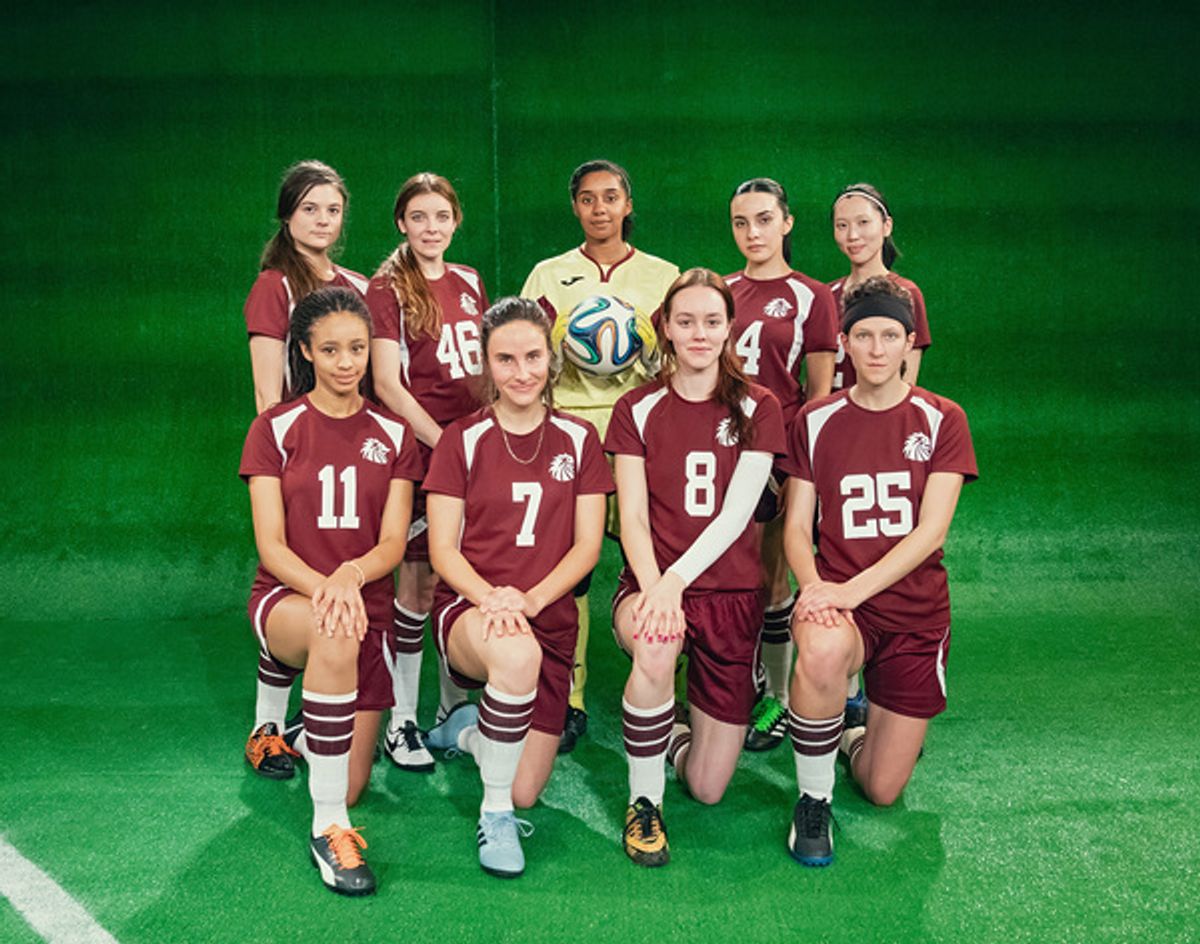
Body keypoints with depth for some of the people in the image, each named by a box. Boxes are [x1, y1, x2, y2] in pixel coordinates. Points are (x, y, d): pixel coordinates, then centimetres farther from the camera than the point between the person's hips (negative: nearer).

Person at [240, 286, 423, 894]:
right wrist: (322, 588, -27)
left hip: (367, 606, 3)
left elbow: (393, 544, -2)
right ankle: (327, 829, -29)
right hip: (287, 595, -2)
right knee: (333, 636, -41)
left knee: (350, 789, -2)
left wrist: (352, 573, -25)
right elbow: (270, 544, -7)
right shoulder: (275, 429, 1)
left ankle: (312, 736, 36)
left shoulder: (393, 435, 6)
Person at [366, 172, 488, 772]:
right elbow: (387, 384, -9)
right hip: (419, 448, -5)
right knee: (419, 580, -3)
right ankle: (401, 721, 9)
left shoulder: (469, 283, 14)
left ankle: (454, 705, 23)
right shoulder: (388, 289, -2)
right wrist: (442, 441, -15)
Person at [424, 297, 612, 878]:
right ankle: (494, 815, -17)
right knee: (516, 654, -40)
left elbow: (587, 546, 2)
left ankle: (470, 730, 31)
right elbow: (442, 550, -2)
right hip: (466, 608, -2)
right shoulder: (461, 440, 2)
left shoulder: (578, 440, 7)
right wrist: (488, 596, -22)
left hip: (549, 617, 3)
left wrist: (530, 598, -16)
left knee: (525, 792, -3)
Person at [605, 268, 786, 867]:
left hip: (731, 594, 0)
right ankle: (643, 803, -13)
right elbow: (632, 517, -3)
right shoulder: (637, 410, 4)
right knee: (655, 649, -39)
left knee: (708, 787, -2)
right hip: (651, 583, 0)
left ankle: (678, 735, 36)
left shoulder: (757, 408, 3)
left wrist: (676, 581, -23)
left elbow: (736, 513, -9)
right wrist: (652, 587, -22)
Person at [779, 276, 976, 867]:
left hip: (915, 611, 1)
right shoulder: (815, 422, 3)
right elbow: (796, 526, 1)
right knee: (823, 652, -40)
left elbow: (930, 531, -11)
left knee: (883, 790, 1)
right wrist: (814, 586, -21)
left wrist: (853, 589, -24)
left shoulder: (941, 420, -2)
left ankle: (856, 736, 38)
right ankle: (813, 801, -14)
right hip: (837, 599, 0)